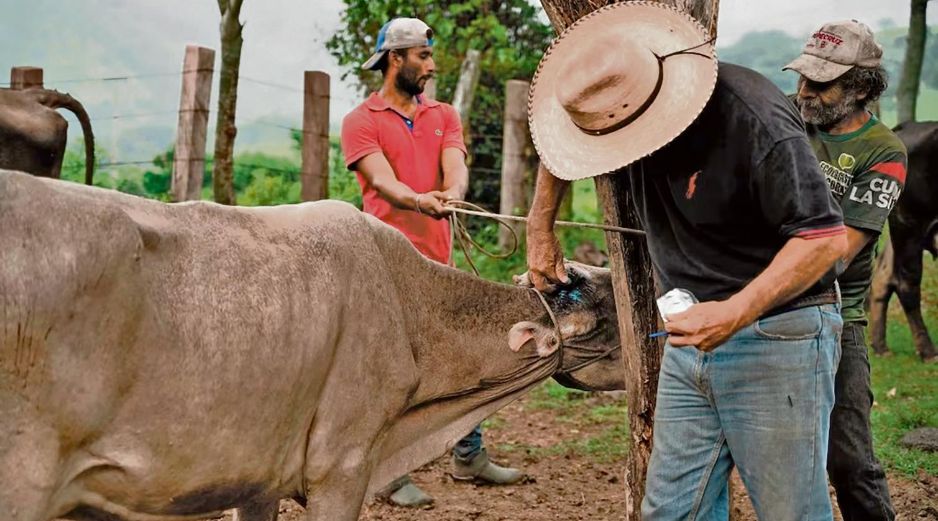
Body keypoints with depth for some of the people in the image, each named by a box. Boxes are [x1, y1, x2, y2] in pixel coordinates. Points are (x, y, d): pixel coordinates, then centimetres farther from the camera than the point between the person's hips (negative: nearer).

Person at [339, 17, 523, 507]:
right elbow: (382, 182, -17)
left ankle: (469, 456, 26)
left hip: (437, 260, 5)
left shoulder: (443, 115, 12)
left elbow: (455, 168, -5)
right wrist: (417, 200, -38)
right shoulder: (361, 122, -2)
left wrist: (452, 193, -29)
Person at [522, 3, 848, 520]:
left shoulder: (757, 121, -25)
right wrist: (540, 231, 20)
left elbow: (825, 238, -25)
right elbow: (561, 149, 20)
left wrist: (736, 313, -33)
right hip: (692, 334, 7)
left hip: (776, 334, -7)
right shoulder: (619, 102, -3)